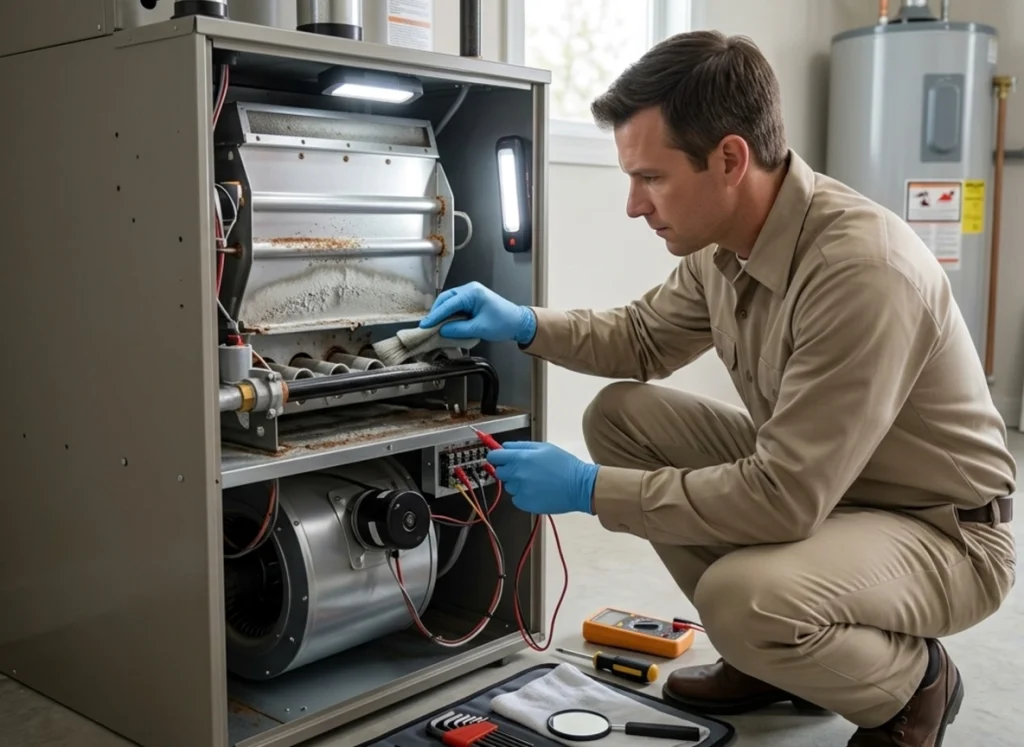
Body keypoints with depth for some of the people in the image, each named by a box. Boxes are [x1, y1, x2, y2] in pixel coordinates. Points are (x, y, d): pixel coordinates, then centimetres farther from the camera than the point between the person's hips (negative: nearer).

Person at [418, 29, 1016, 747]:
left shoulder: (863, 269, -33)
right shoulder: (726, 241, -7)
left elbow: (782, 499, -33)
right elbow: (643, 337, 11)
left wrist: (589, 489, -26)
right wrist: (525, 324, -6)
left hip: (941, 528, -8)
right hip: (810, 481, 8)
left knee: (741, 595, -35)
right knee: (620, 414, -2)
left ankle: (914, 681, 2)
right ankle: (770, 652, 11)